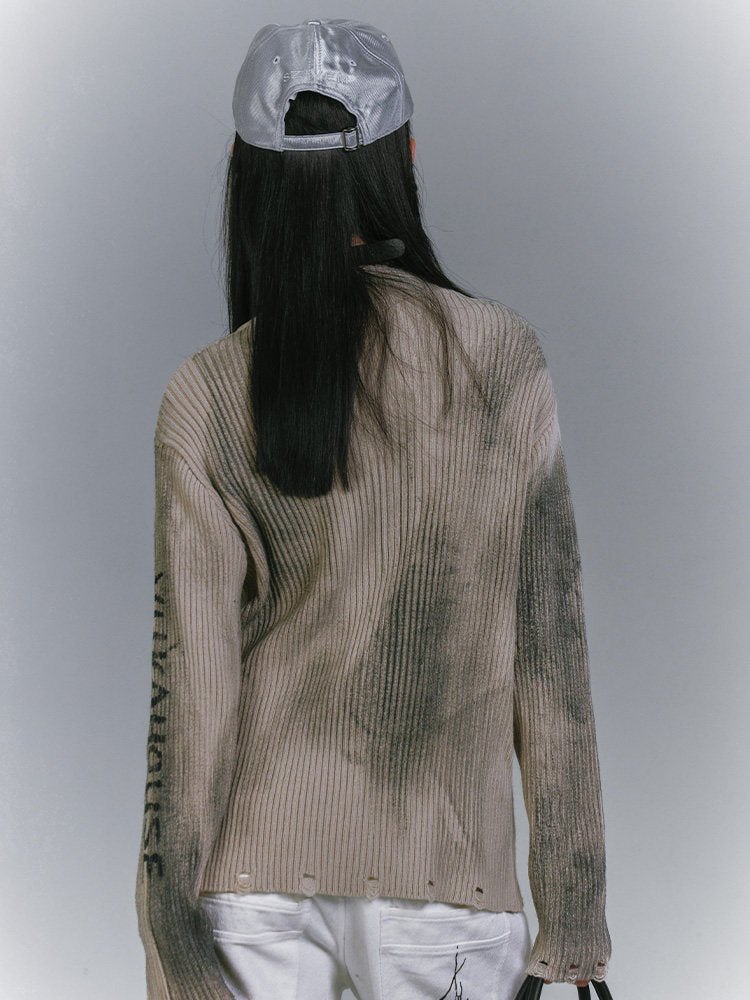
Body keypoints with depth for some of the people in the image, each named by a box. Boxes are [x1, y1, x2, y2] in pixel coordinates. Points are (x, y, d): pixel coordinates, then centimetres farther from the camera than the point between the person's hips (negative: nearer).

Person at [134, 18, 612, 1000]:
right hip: (445, 873, 0)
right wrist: (575, 905, 3)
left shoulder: (207, 398, -8)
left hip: (254, 874, 1)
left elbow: (191, 685, -8)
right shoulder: (505, 359, -7)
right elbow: (548, 638, -5)